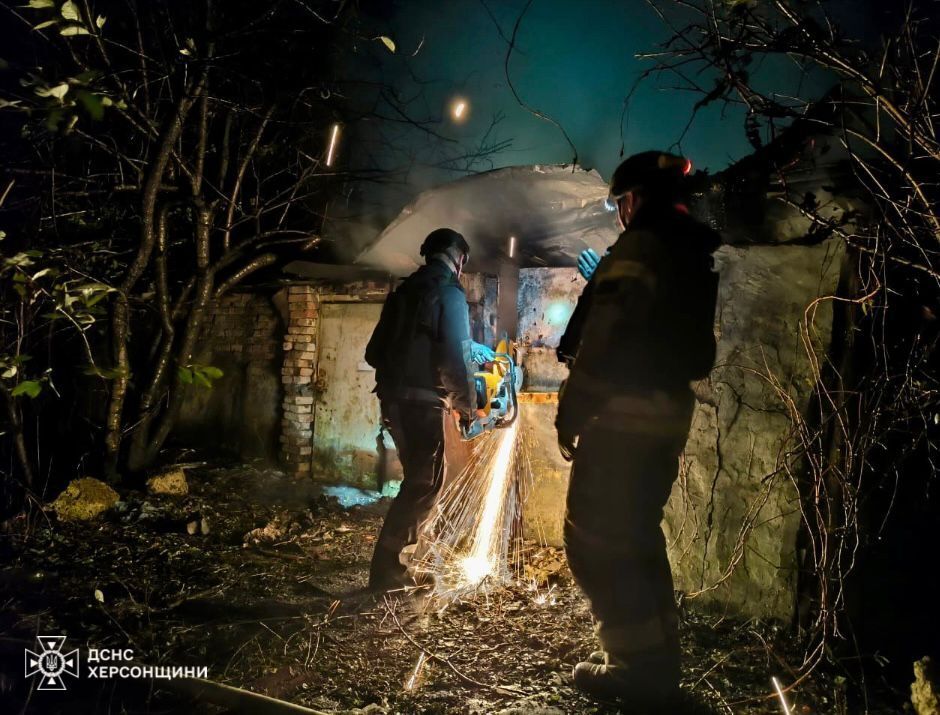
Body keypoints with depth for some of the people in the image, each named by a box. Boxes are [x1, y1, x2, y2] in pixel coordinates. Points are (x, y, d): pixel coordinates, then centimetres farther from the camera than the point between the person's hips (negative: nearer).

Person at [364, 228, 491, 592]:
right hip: (423, 402, -8)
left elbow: (374, 352, 17)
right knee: (425, 484, 0)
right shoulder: (449, 293, -8)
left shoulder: (403, 291, 15)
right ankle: (388, 571, 2)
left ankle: (391, 564, 24)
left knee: (418, 480, 18)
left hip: (393, 398, 8)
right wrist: (467, 407, -5)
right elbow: (454, 359, -17)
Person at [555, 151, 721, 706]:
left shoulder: (637, 250, -12)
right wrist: (601, 280, 29)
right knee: (637, 536, 18)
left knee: (596, 539, -1)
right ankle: (658, 661, 27)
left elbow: (604, 341, -19)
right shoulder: (694, 258, 16)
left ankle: (641, 664, 4)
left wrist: (571, 413, -12)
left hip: (623, 417, -9)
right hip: (669, 416, 10)